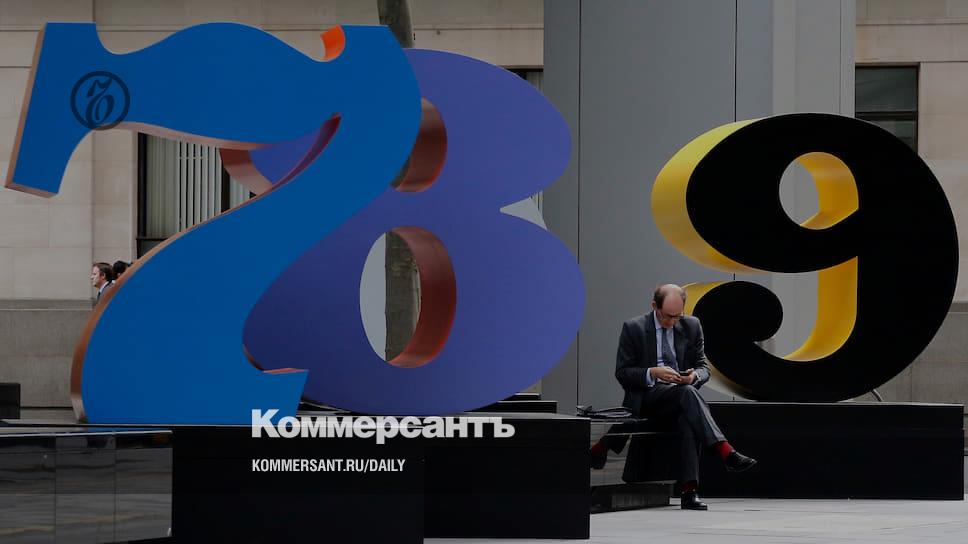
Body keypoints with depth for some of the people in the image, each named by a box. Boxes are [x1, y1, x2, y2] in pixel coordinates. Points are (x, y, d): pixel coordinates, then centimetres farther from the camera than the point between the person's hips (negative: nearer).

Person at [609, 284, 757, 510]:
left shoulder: (692, 326, 10)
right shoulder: (633, 328, 0)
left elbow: (703, 368, 13)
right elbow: (622, 373, -2)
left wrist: (695, 375, -12)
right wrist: (653, 373, -19)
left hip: (682, 396, 3)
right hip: (646, 398, -3)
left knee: (688, 418, -36)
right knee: (687, 393, -36)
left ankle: (690, 489, -41)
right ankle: (726, 452, -45)